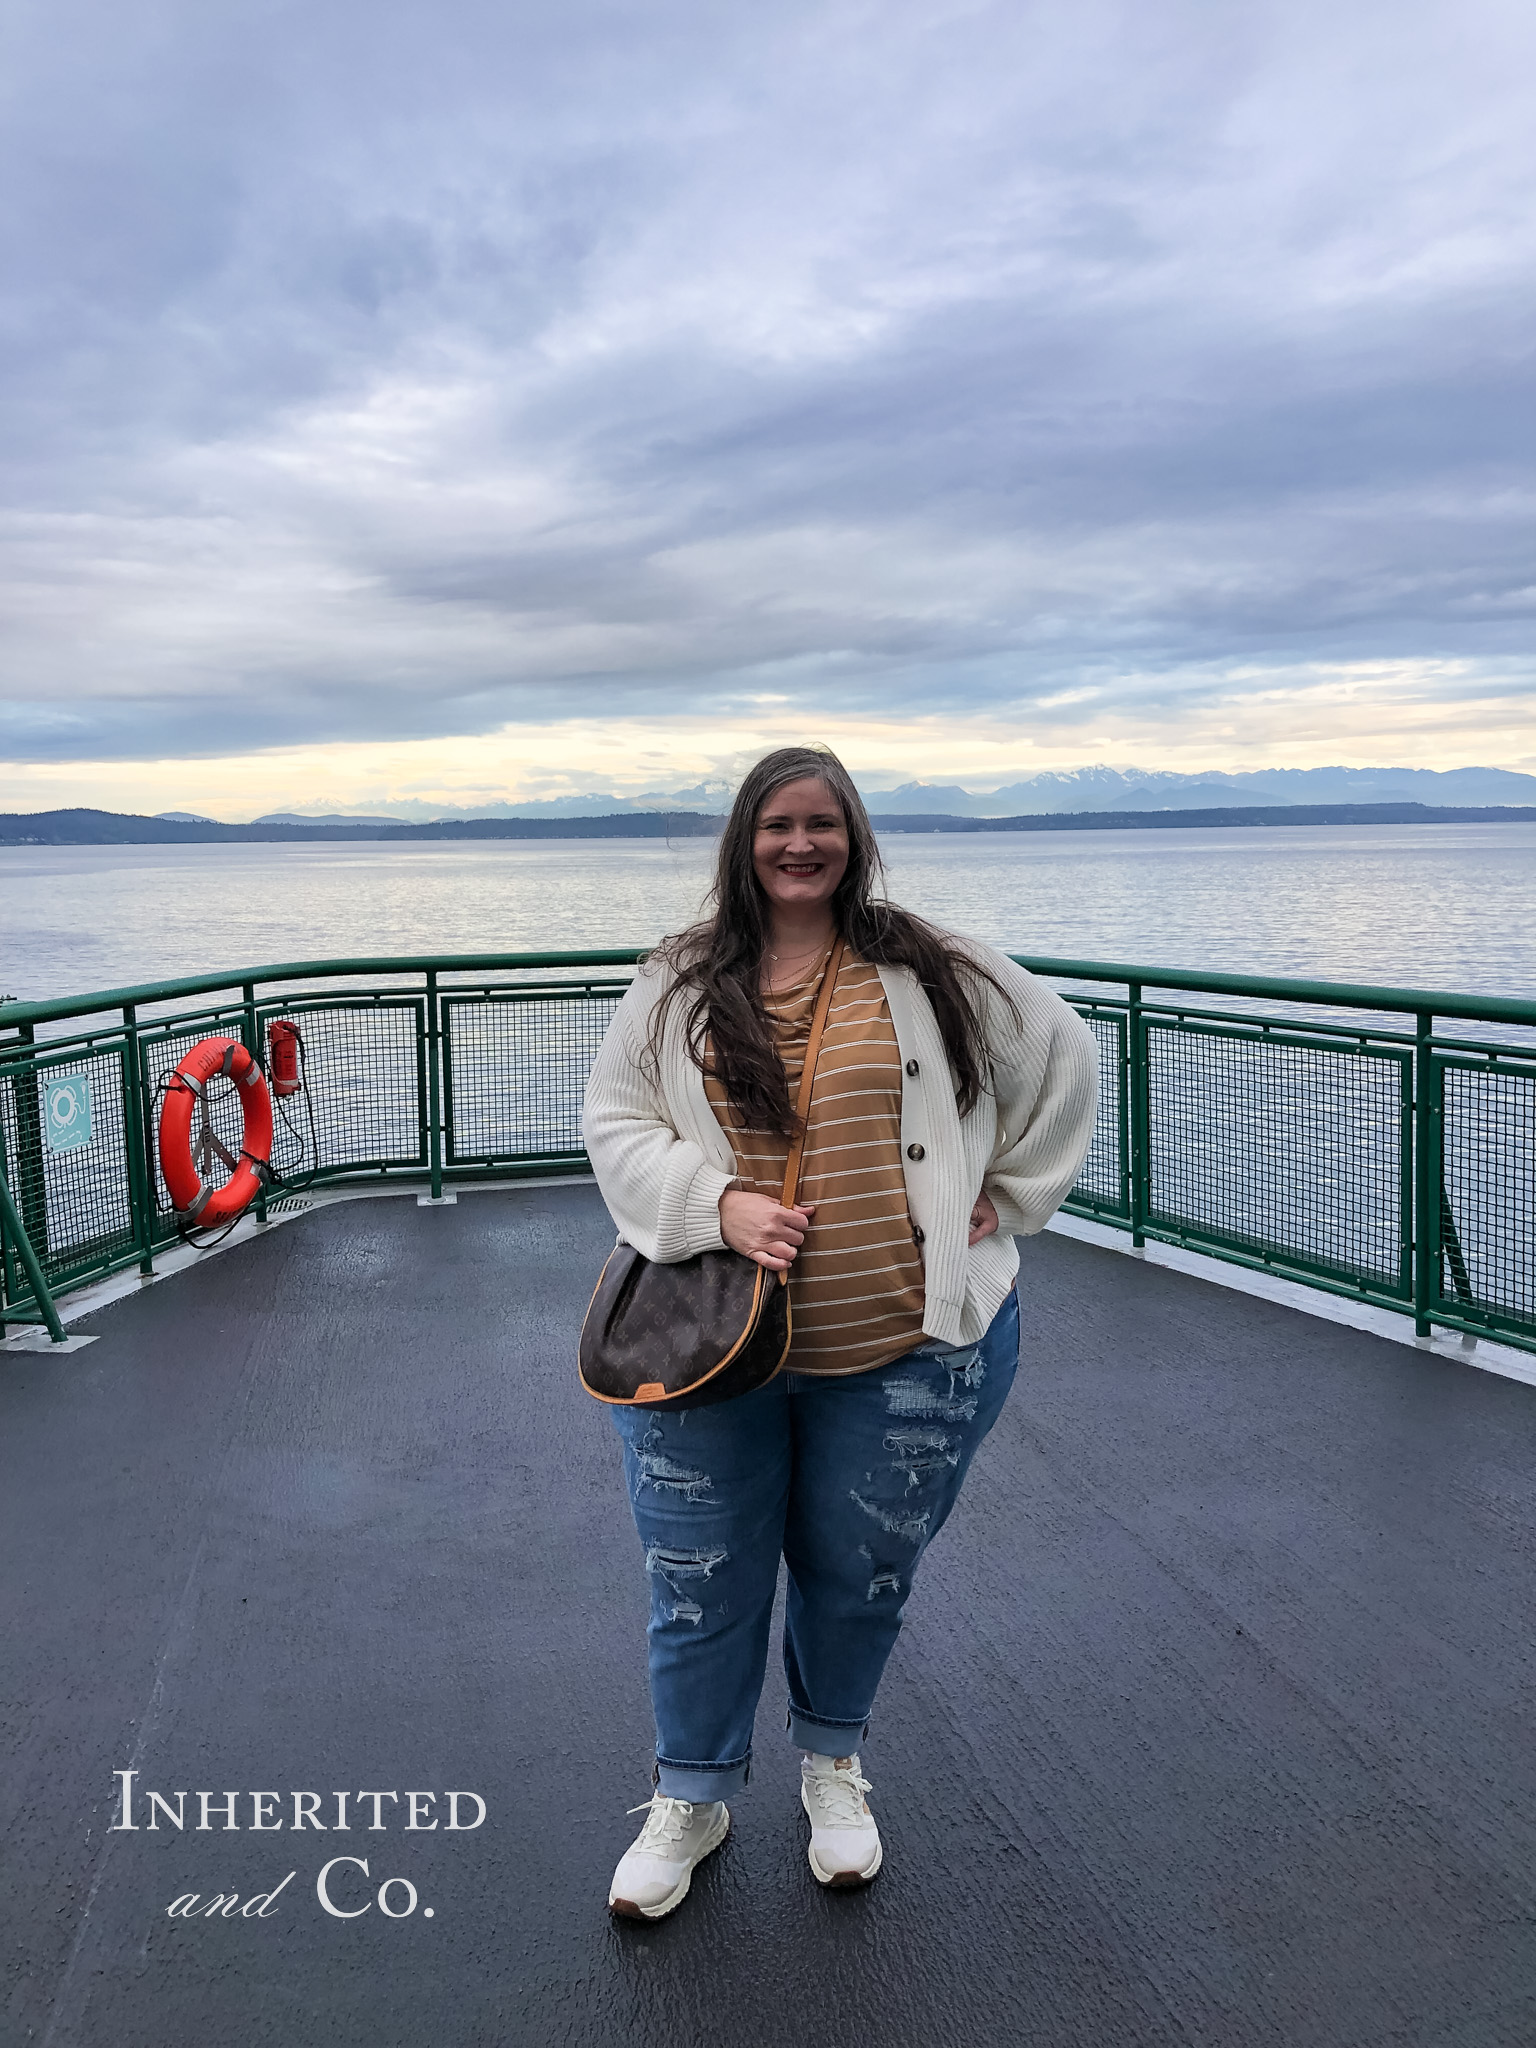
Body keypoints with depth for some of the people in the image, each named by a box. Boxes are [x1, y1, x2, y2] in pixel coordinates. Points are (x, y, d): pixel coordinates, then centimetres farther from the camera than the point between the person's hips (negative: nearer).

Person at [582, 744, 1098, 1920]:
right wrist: (717, 1203, -14)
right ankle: (693, 1797, 36)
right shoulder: (679, 986, 4)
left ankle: (834, 1765, 45)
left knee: (860, 1577, 16)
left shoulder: (934, 974, 1)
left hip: (901, 1351, 0)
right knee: (701, 1583, 11)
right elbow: (616, 1122, 2)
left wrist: (1008, 1196, 6)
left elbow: (1063, 1064, 11)